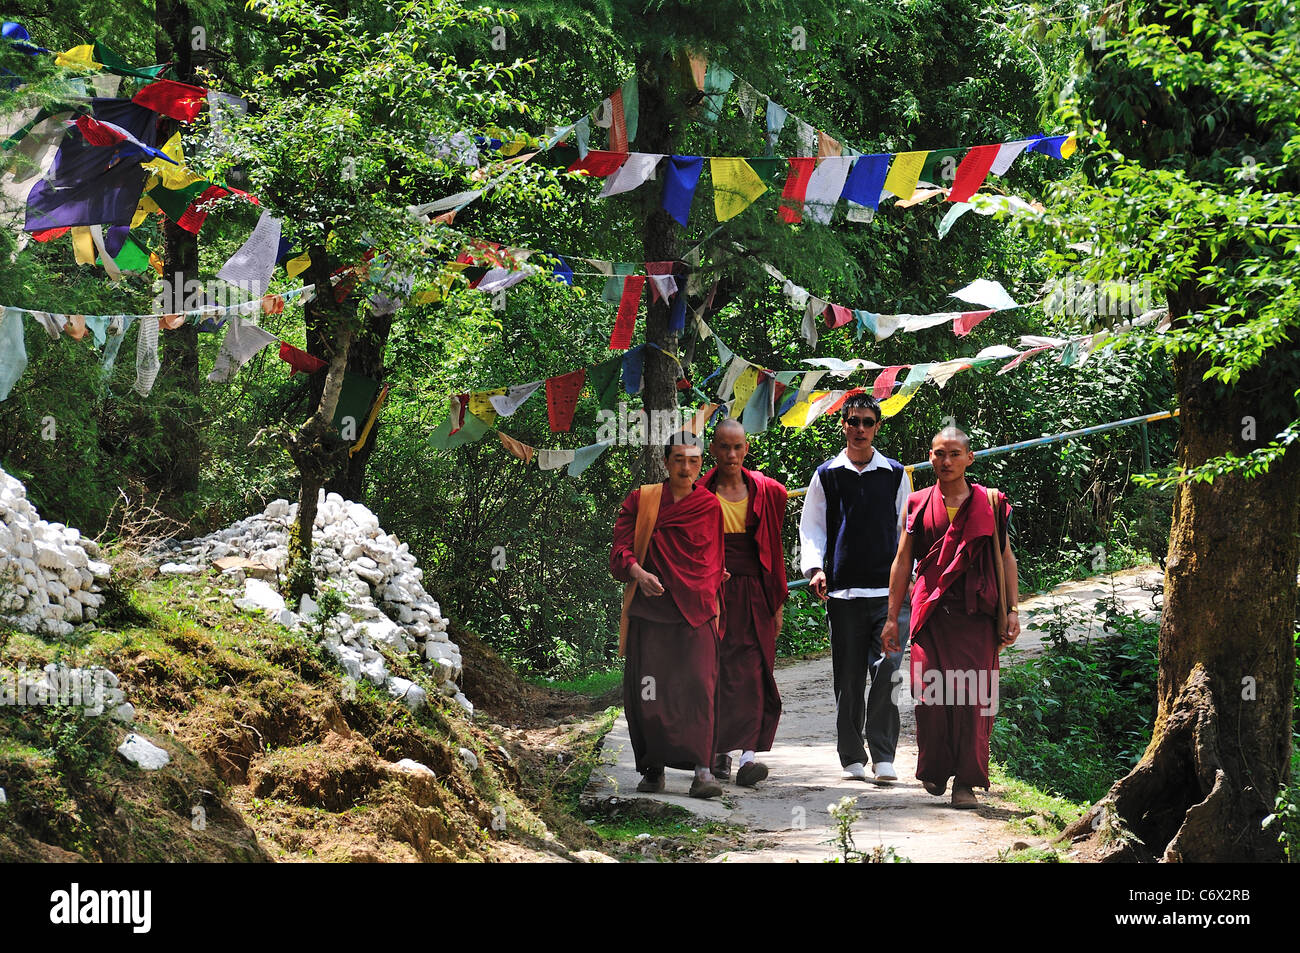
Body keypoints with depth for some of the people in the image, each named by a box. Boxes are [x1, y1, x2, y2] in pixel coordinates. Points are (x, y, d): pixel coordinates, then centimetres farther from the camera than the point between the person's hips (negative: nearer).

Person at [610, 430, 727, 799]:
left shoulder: (710, 507, 10)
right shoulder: (640, 500, 8)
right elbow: (620, 551, 1)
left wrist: (712, 606, 13)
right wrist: (638, 573, -18)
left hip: (694, 612, 0)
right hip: (649, 609, 0)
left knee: (697, 685, -15)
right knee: (646, 691, -5)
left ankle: (702, 771, -23)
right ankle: (653, 769, 9)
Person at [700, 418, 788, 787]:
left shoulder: (766, 492, 6)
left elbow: (774, 549, 9)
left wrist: (777, 602, 7)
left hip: (755, 595, 0)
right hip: (714, 592, 0)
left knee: (752, 672, -10)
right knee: (717, 672, 0)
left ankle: (748, 754, -17)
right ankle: (720, 750, 13)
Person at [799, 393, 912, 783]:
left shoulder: (896, 475, 11)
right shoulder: (827, 475, 10)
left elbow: (908, 529, 16)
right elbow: (811, 527, 12)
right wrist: (815, 568, -4)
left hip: (889, 590, 0)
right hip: (843, 592, 1)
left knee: (887, 669, -13)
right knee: (847, 678, 3)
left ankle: (883, 755, -10)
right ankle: (852, 758, 11)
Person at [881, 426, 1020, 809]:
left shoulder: (990, 504, 8)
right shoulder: (918, 505, 10)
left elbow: (1006, 558, 10)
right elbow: (902, 561, 12)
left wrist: (1012, 610, 2)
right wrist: (892, 617, 7)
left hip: (975, 614, -1)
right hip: (931, 614, 1)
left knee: (972, 695, -7)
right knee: (931, 693, -2)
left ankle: (966, 781, -2)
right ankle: (935, 772, 17)